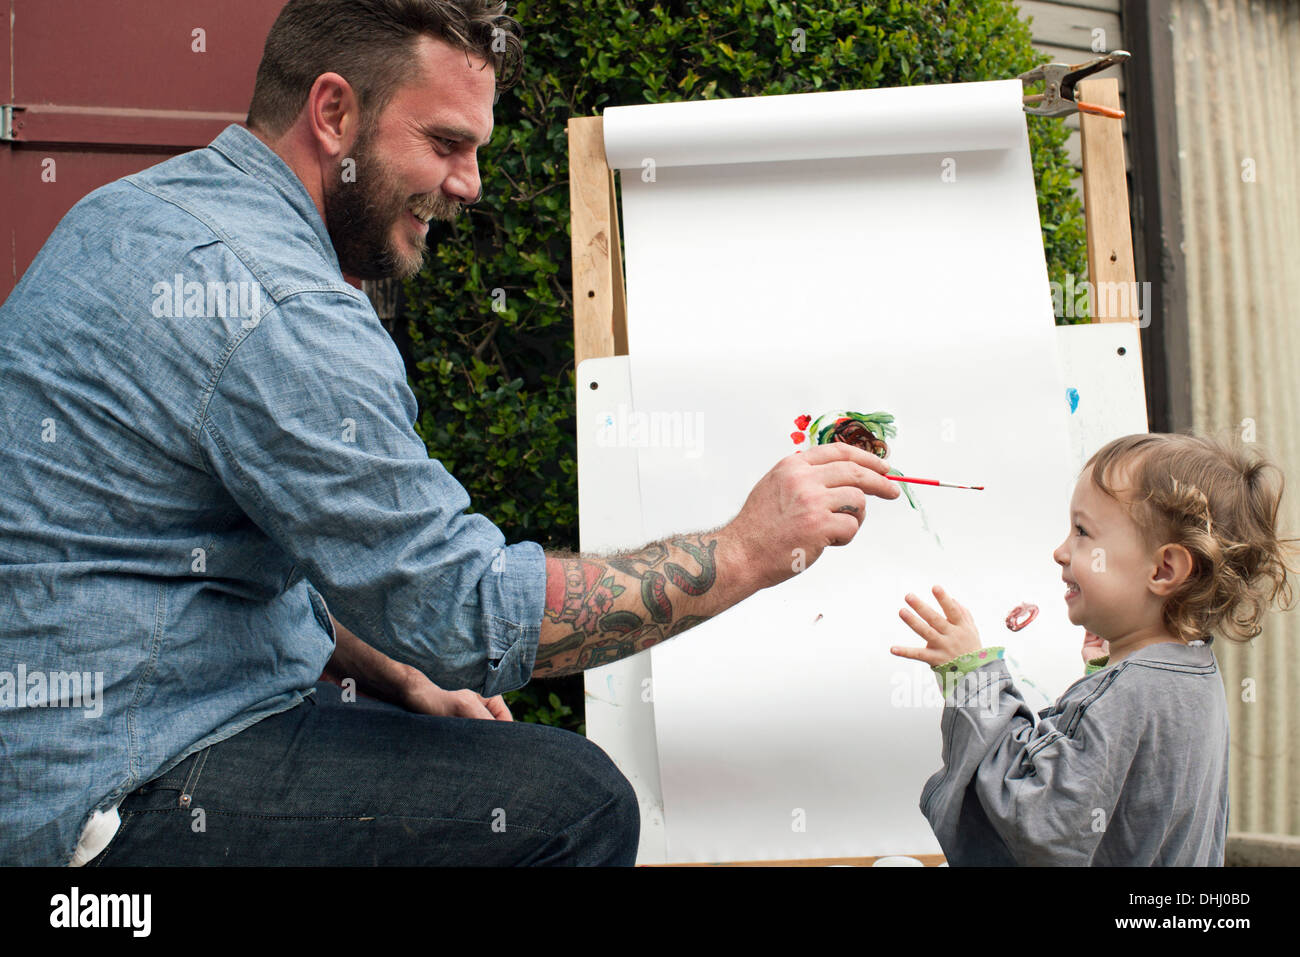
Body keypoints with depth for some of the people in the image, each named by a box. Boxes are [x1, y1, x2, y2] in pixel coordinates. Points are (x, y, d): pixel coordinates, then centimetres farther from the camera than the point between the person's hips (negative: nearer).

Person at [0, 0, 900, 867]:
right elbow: (474, 613, -23)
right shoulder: (281, 307, -24)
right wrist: (745, 552, -14)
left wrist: (400, 676, 7)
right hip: (109, 801, -10)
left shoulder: (141, 208, 10)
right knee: (571, 799, -15)